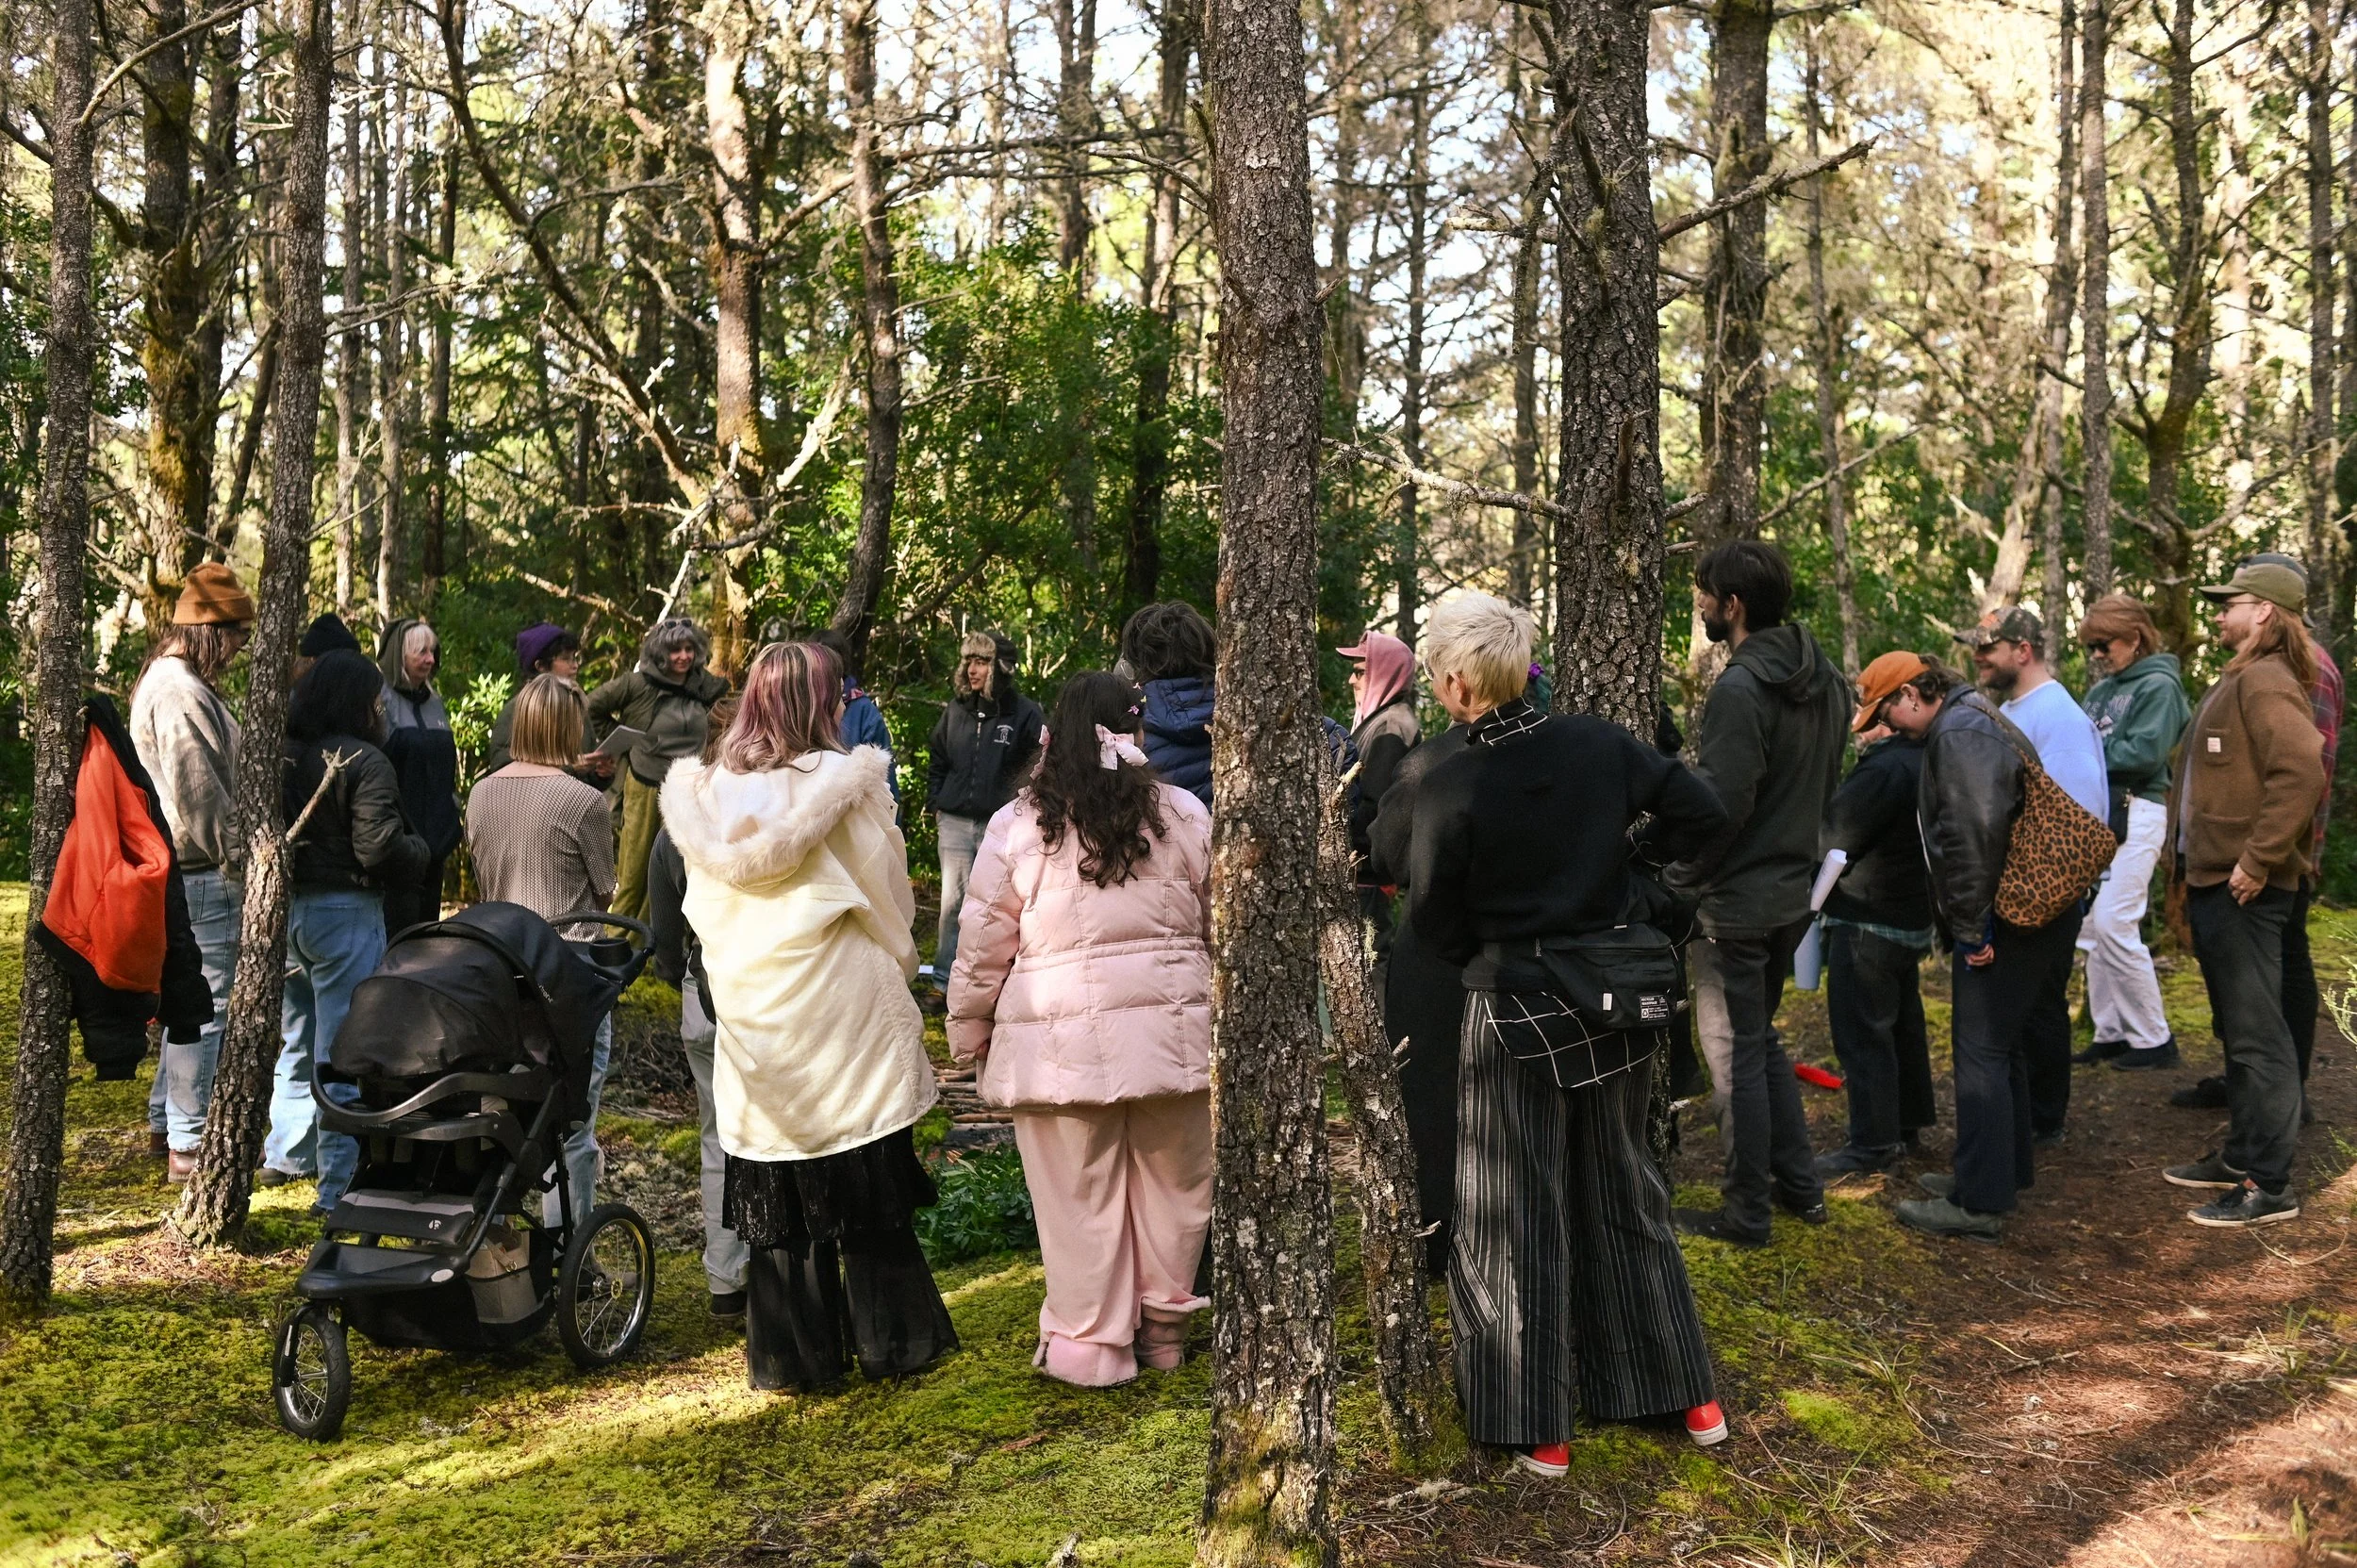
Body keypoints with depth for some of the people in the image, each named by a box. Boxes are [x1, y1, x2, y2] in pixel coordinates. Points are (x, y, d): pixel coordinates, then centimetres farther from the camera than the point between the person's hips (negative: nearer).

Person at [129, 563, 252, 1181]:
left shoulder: (162, 678, 16)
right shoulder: (183, 693, -19)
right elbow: (201, 795, -22)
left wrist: (230, 858, 20)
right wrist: (237, 863, -15)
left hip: (180, 869, 11)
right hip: (201, 874, -11)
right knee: (207, 1004, -5)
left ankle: (166, 1116, 32)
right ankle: (189, 1144, 1)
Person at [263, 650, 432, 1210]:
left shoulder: (281, 755, 4)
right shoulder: (363, 762, -15)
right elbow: (379, 848, -21)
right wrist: (420, 852, -2)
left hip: (284, 906, 7)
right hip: (344, 912, -7)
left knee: (298, 1036, 22)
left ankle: (285, 1153, 33)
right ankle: (339, 1184, 3)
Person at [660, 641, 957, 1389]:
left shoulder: (707, 794, 1)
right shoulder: (847, 781, -9)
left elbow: (705, 913, 7)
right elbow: (889, 897, -2)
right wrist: (898, 968, 14)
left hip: (753, 1022, 3)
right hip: (844, 1014, -3)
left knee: (778, 1185, 10)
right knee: (868, 1186, 9)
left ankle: (793, 1351, 16)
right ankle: (890, 1338, 16)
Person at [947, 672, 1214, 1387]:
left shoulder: (1018, 825, -2)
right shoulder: (1185, 815, 3)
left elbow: (984, 945, 1)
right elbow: (1220, 926, 11)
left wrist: (968, 1029, 13)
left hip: (1061, 1043, -1)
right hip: (1171, 1026, 2)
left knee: (1081, 1196, 7)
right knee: (1171, 1185, 15)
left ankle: (1090, 1342, 16)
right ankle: (1163, 1324, 26)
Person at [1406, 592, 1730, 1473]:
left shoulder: (1449, 790, -17)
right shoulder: (1599, 745, -5)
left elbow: (1432, 922, -8)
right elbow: (1702, 819, 0)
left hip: (1513, 1012, -4)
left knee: (1517, 1217, 8)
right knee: (1621, 1192, 19)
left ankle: (1535, 1427, 15)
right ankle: (1685, 1393, 28)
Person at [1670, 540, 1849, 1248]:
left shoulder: (1739, 689, -22)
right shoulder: (1825, 681, 6)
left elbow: (1721, 807, -24)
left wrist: (1676, 885, -12)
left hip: (1734, 903, -9)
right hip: (1792, 891, 9)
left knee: (1736, 1056, 3)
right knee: (1762, 1041, 22)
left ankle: (1746, 1212, 12)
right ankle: (1799, 1184, 27)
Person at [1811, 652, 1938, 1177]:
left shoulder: (1885, 770, -24)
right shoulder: (1928, 762, 7)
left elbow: (1834, 840, -21)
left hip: (1870, 922, -10)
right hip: (1914, 917, 10)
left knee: (1861, 1032, -3)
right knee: (1903, 1023, 20)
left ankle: (1873, 1143, 1)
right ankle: (1908, 1119, 32)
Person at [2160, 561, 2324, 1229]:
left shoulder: (2266, 683, -15)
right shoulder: (2239, 680, 17)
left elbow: (2303, 770, -28)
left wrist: (2257, 861, -25)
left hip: (2243, 889, -11)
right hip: (2213, 880, 11)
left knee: (2256, 1035, -6)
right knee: (2237, 1030, 18)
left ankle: (2269, 1185, -1)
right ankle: (2241, 1156, 28)